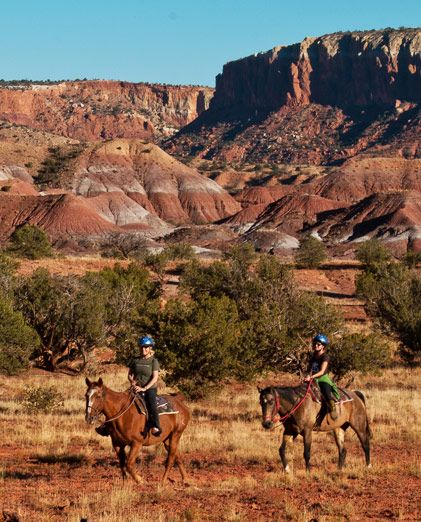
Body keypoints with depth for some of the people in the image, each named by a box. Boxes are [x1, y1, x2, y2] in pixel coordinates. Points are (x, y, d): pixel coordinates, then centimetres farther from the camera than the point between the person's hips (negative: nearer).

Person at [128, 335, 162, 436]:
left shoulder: (154, 361, 0)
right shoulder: (135, 360, 11)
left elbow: (155, 377, -9)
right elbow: (130, 374, 17)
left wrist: (144, 388, -19)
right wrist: (132, 381, -7)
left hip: (150, 388, -4)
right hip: (137, 388, 4)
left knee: (151, 403, -29)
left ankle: (156, 427, -41)